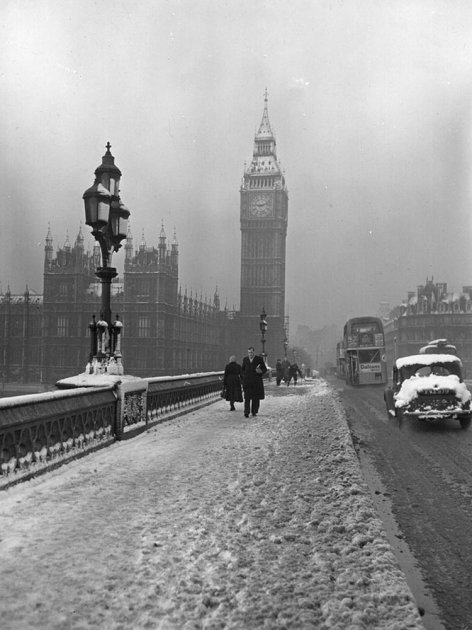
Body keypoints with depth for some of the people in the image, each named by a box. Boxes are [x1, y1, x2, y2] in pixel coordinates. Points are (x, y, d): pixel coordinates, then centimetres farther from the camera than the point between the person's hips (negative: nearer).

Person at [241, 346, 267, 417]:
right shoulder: (245, 359, 12)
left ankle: (254, 412, 15)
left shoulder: (259, 359, 2)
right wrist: (244, 376, 6)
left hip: (256, 381, -1)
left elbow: (265, 369, 4)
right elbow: (242, 369, 23)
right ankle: (246, 412, -11)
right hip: (247, 381, 1)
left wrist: (260, 371, -17)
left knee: (256, 398, 3)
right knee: (247, 397, -7)